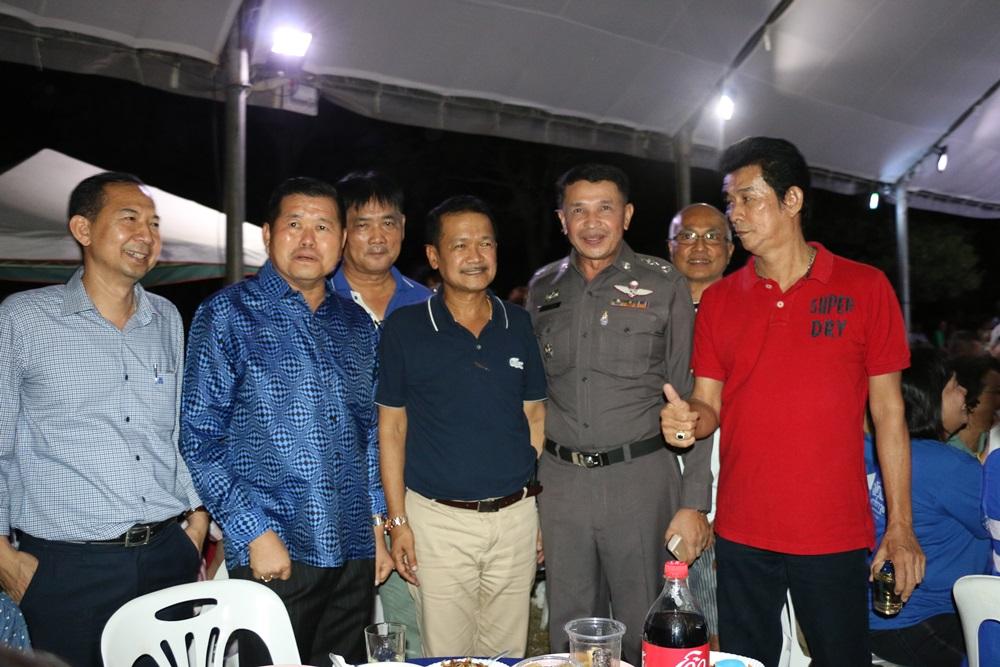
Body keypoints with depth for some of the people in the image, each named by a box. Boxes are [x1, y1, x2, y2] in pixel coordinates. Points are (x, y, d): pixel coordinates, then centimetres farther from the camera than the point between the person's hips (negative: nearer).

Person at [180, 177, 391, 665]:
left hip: (354, 553, 5)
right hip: (272, 555, -5)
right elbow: (199, 438, -8)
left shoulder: (357, 324, 10)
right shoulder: (227, 314, -5)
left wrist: (375, 524, 11)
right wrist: (255, 533, -13)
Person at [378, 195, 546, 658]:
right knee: (446, 655, 10)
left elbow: (535, 416, 10)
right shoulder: (405, 327, -4)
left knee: (509, 653, 16)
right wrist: (397, 520, -5)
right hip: (439, 519, -2)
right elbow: (392, 427, -2)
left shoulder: (519, 324, 4)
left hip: (516, 516, 3)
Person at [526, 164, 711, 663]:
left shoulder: (664, 285, -2)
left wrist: (693, 501, -9)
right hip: (559, 481, 3)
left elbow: (689, 399, -3)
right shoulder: (543, 289, 8)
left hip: (639, 477, -3)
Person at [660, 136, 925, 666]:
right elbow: (709, 408, 6)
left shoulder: (864, 288, -1)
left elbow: (888, 410, 0)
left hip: (835, 535, -2)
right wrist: (688, 418, -18)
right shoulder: (718, 299, 5)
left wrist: (900, 526, -2)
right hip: (740, 533, 2)